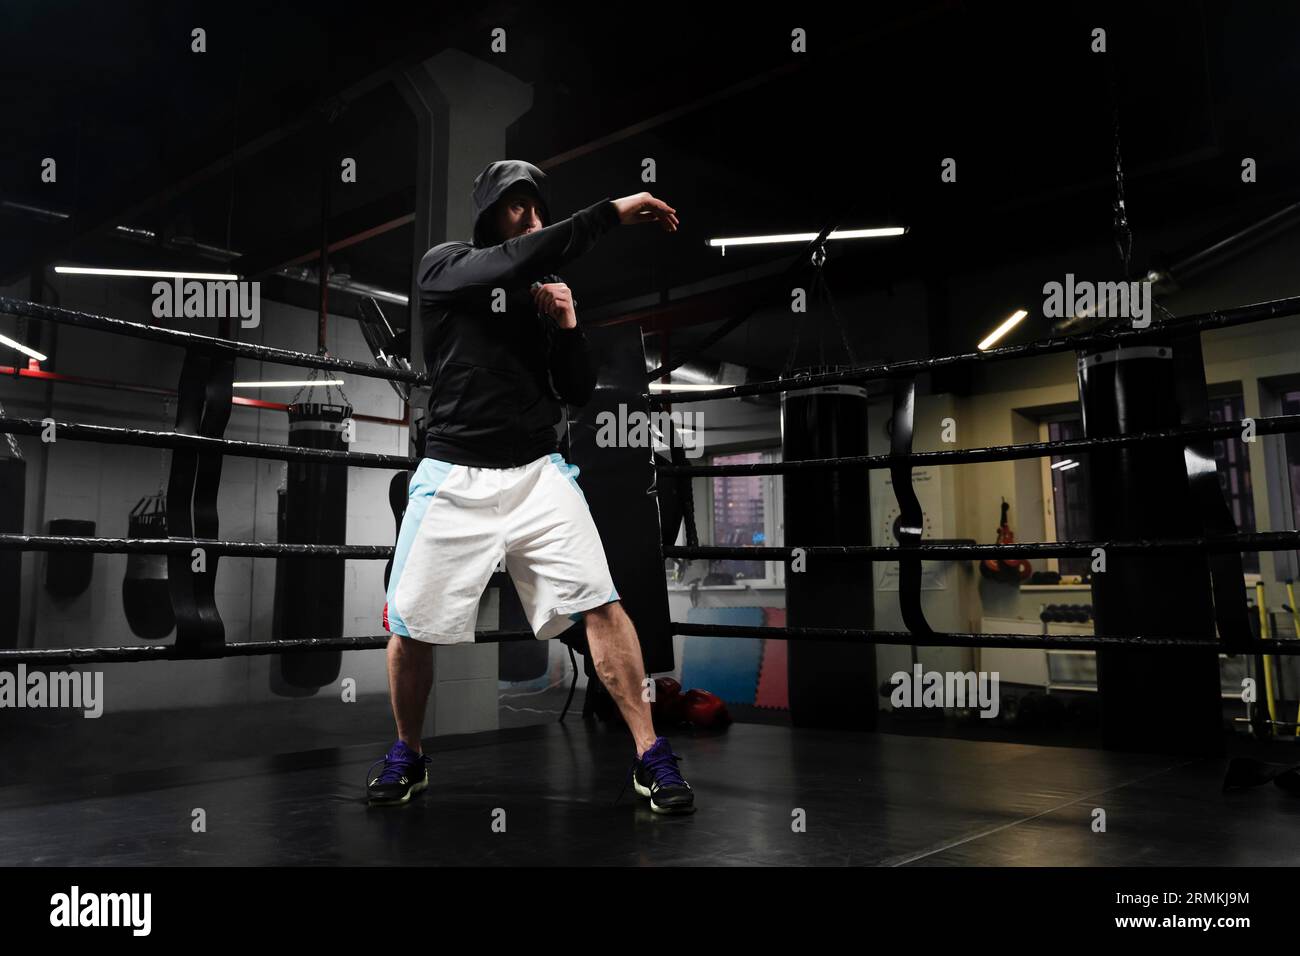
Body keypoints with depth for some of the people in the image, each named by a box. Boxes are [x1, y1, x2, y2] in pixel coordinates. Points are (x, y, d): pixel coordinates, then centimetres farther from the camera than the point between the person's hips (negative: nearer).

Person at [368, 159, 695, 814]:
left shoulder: (546, 293, 15)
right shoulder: (443, 266, 1)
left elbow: (579, 392, 13)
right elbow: (517, 261, -20)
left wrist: (568, 325, -3)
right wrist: (614, 213, -19)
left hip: (538, 473, 3)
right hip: (453, 477, -2)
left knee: (601, 604, -12)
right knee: (411, 625, 2)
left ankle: (650, 757, -1)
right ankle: (407, 755, 28)